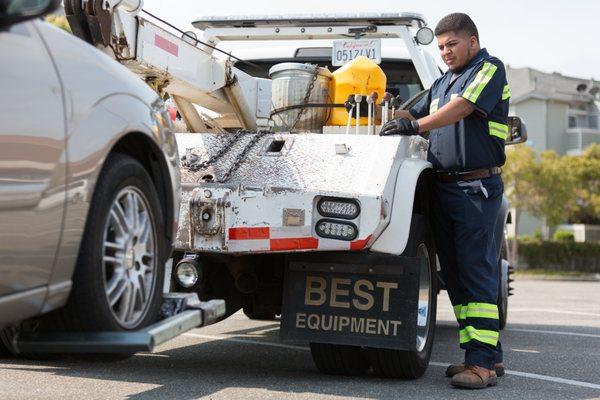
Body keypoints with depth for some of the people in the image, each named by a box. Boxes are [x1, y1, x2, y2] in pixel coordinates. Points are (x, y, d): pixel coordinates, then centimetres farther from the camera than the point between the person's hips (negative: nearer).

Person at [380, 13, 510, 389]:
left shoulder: (490, 69, -2)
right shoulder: (442, 83, 23)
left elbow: (463, 108, -16)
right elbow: (413, 113, 28)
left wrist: (415, 126, -22)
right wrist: (386, 120, 9)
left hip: (476, 188, -8)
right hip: (443, 186, 8)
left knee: (476, 271, -12)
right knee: (455, 273, 7)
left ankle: (482, 361, -13)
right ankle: (489, 356, 13)